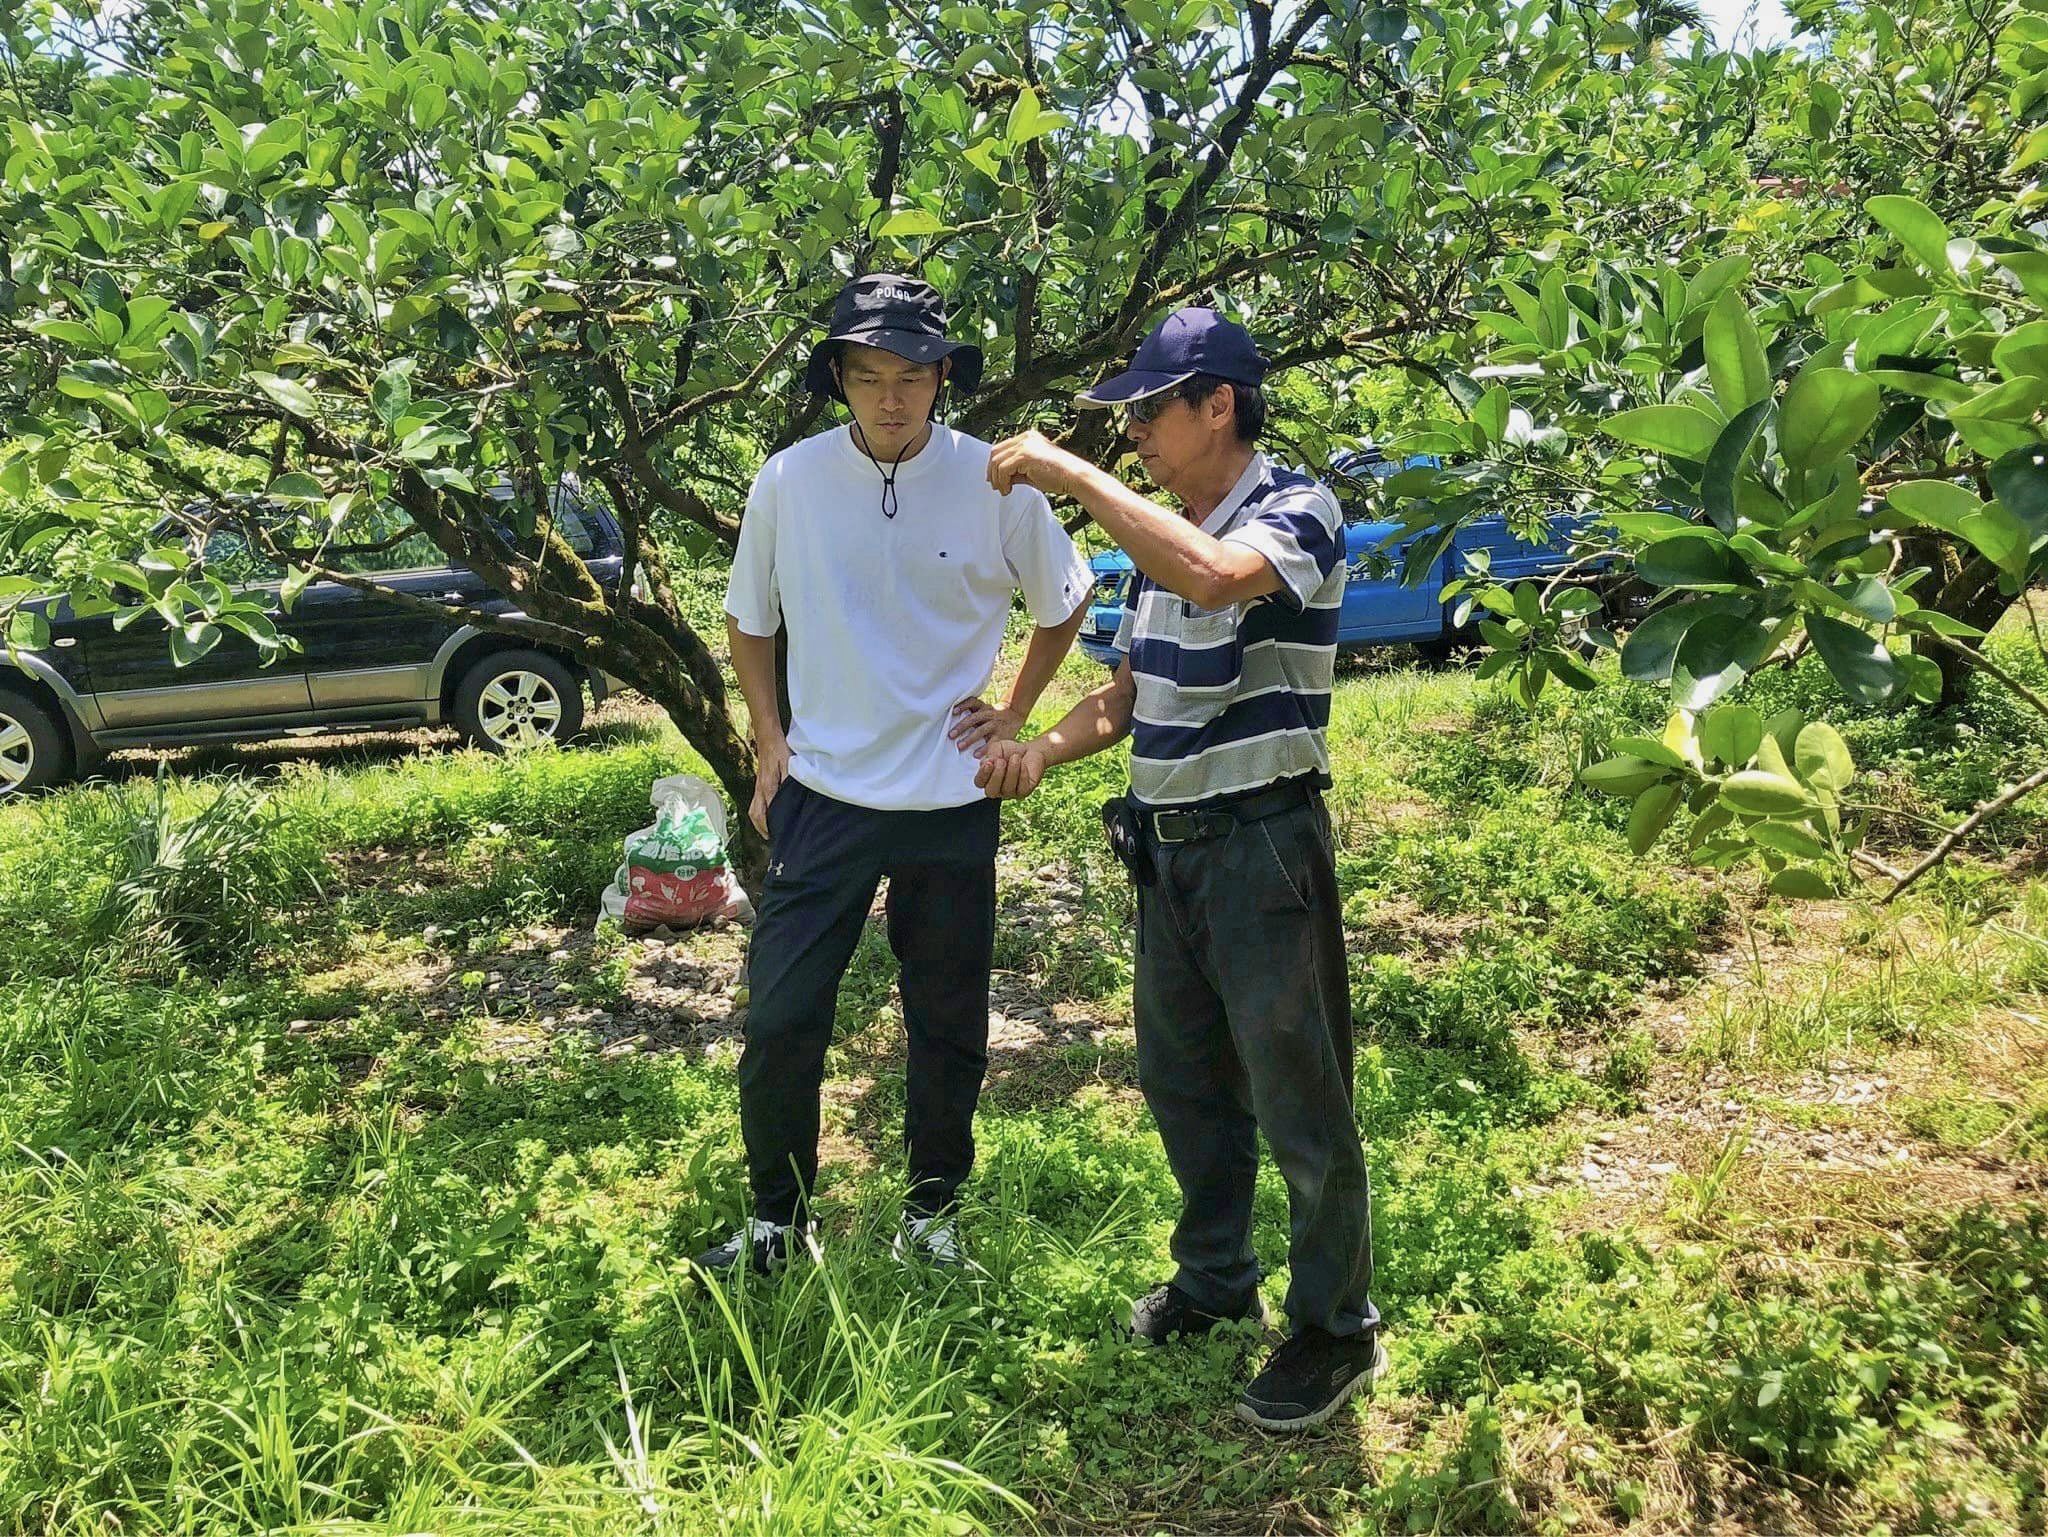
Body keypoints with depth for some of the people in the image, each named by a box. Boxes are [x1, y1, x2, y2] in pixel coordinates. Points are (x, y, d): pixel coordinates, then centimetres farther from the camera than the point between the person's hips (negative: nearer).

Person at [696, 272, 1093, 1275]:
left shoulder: (994, 484, -8)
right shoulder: (789, 480, -5)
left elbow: (1064, 603, 10)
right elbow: (749, 619, 10)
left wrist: (1014, 712, 4)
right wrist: (770, 743, 3)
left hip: (953, 800, 0)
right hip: (822, 795, 0)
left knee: (950, 1029, 11)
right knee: (779, 1022, 0)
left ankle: (932, 1211, 31)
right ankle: (775, 1219, 21)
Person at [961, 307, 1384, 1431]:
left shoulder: (1296, 512, -14)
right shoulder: (1159, 536, 11)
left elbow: (1216, 575, -37)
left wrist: (1069, 474, -29)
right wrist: (1042, 750, -2)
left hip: (1262, 848, -8)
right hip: (1167, 847, 8)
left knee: (1297, 1098, 3)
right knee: (1180, 1079, 19)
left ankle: (1338, 1330, 20)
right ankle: (1215, 1277, 39)